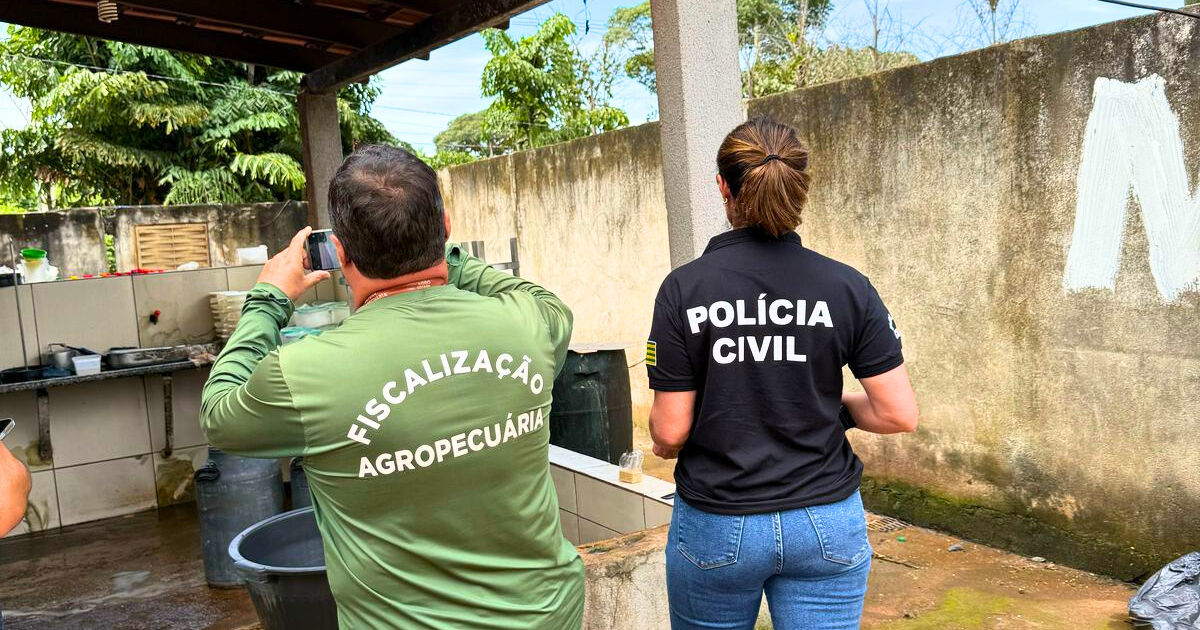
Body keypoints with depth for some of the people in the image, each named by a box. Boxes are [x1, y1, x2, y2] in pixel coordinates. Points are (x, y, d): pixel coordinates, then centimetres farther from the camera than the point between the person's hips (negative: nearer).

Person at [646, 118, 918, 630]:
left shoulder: (685, 288, -12)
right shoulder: (846, 287, -7)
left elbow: (669, 432, -11)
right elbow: (900, 414, -6)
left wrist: (662, 436, 11)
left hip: (717, 528, -1)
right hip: (826, 526, 1)